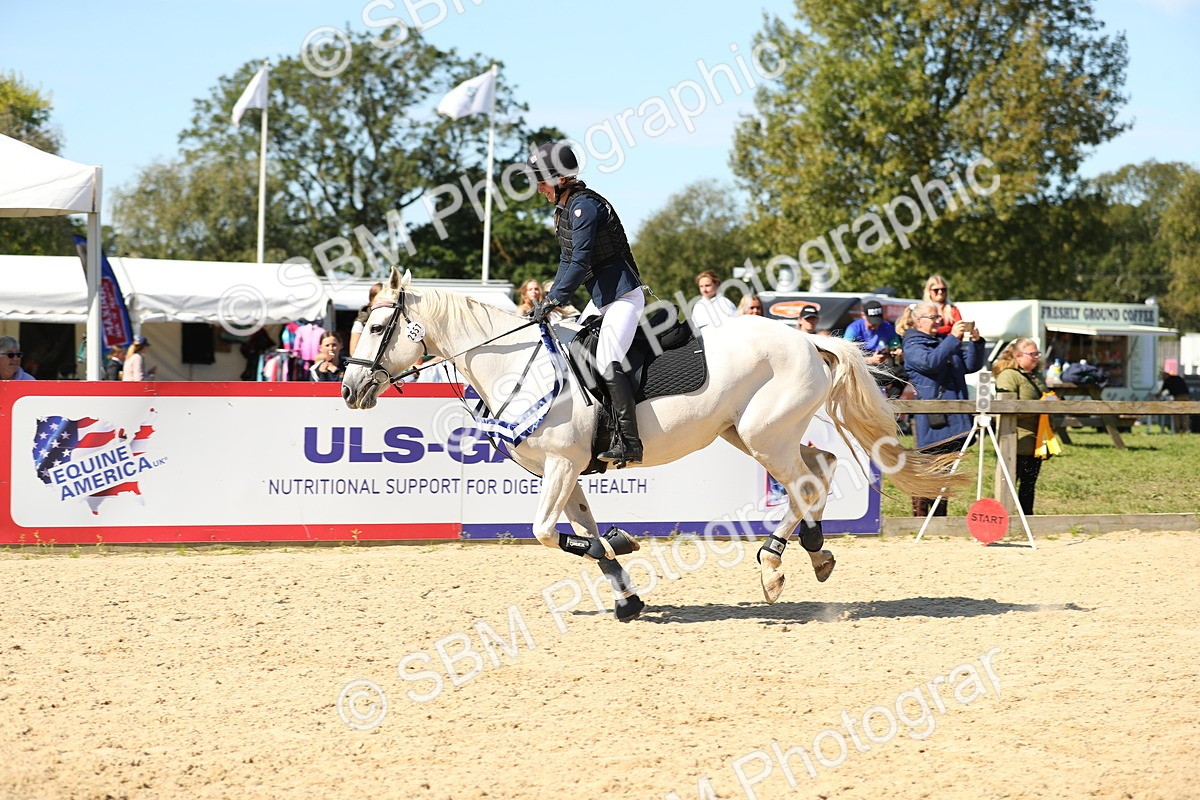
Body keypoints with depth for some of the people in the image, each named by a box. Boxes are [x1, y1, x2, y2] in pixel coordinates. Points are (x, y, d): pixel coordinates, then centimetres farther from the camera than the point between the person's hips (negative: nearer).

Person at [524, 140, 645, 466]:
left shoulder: (584, 206, -17)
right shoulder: (564, 209, 14)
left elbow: (580, 263, -23)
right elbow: (567, 262, 18)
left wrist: (554, 300, -21)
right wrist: (549, 299, 9)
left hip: (623, 295, -11)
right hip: (601, 298, 11)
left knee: (607, 362, -22)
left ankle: (629, 442, -25)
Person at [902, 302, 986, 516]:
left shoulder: (945, 342, 22)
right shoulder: (912, 346, -2)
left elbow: (972, 365, 16)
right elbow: (930, 362, -22)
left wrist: (976, 342, -1)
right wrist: (953, 338, -24)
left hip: (955, 416, 8)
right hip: (932, 418, -8)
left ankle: (941, 516, 17)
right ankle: (920, 515, -7)